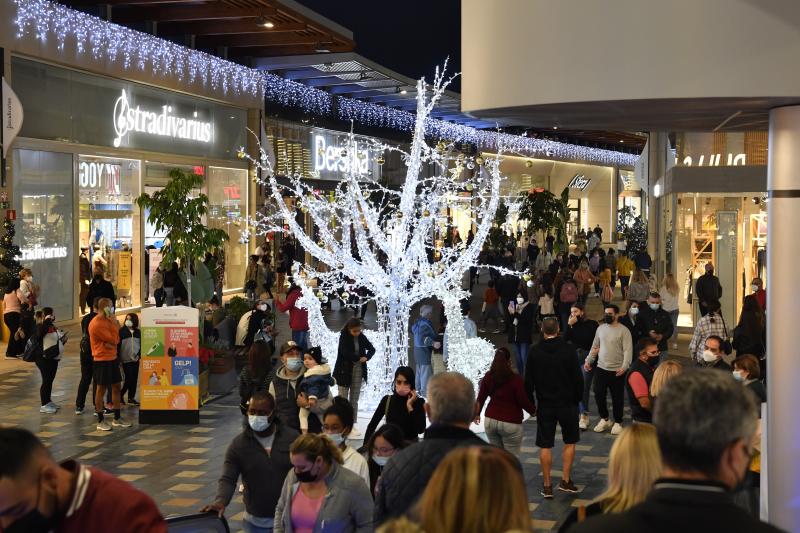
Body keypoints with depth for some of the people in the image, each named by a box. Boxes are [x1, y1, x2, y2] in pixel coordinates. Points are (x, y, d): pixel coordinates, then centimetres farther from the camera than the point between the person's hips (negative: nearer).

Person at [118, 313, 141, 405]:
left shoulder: (138, 332, 9)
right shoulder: (122, 331, -3)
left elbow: (141, 344, 13)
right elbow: (118, 345, -6)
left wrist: (139, 355, -2)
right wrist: (118, 358, -11)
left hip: (135, 359, 4)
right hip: (126, 360, -4)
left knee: (134, 379, 6)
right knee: (129, 379, -8)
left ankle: (131, 398, 14)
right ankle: (121, 395, 9)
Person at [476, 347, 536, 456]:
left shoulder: (488, 377, 0)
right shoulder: (516, 379, -15)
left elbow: (480, 398, 8)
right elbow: (523, 401, -11)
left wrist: (477, 413, 24)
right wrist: (533, 411, 9)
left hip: (490, 420, 5)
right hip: (510, 423, -5)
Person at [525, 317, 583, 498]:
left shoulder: (535, 352, -4)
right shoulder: (568, 349, -8)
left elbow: (529, 381, -1)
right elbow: (578, 378, -6)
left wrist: (531, 402, 10)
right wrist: (577, 398, 7)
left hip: (544, 404, 1)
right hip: (567, 403, -1)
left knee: (545, 446, 6)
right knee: (570, 442, 15)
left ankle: (547, 486, 8)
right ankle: (565, 480, 10)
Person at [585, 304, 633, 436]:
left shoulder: (623, 330, -10)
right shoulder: (601, 328, 8)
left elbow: (628, 350, -16)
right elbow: (595, 346, 15)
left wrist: (624, 366, -27)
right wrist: (588, 360, 4)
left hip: (617, 371, -5)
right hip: (601, 368, 5)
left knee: (617, 398, 5)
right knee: (598, 395, 8)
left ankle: (617, 422, 21)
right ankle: (604, 419, 27)